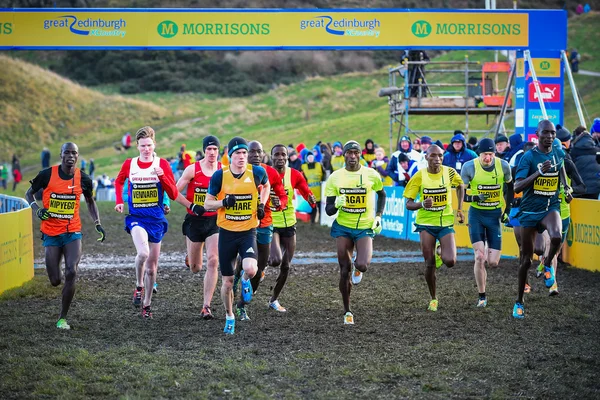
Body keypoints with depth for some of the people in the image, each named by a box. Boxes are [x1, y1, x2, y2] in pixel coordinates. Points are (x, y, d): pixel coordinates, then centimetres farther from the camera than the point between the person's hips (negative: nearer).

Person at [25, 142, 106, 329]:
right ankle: (56, 273, 41)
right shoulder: (47, 174, -5)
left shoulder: (83, 179, 0)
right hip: (51, 234, -1)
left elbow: (90, 202, 17)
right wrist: (37, 209, -10)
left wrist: (97, 224, 4)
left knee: (71, 273, -18)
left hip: (73, 232, 1)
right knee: (55, 281, -1)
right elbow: (29, 193, 9)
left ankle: (62, 318, -5)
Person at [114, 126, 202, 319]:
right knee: (143, 253, -29)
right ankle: (139, 286, -3)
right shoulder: (129, 164, 1)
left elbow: (174, 194, -4)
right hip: (136, 217, -1)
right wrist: (119, 201, 8)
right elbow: (119, 181, 21)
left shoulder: (162, 164, -2)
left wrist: (162, 176, -19)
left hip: (156, 219, 1)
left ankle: (147, 304, 25)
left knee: (152, 265, 8)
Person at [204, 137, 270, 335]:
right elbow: (207, 203, -1)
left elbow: (266, 186, 19)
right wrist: (224, 202, -20)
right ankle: (229, 317, 28)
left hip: (248, 231, 0)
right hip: (227, 232, 0)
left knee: (250, 269, -25)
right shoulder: (220, 175, -7)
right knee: (227, 281, 5)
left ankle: (245, 280, 14)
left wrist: (262, 205, 4)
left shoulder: (257, 172, -5)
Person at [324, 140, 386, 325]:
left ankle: (357, 267, 16)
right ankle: (347, 311, 18)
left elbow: (382, 194, 15)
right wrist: (336, 205, -26)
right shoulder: (335, 177, -5)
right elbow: (328, 210, -3)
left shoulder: (371, 175, -6)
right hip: (343, 227, 1)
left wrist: (378, 216, 3)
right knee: (344, 271, 1)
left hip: (365, 228, -1)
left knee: (363, 265, -24)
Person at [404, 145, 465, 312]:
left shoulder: (450, 172, -6)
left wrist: (459, 209, 9)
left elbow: (460, 186, 17)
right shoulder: (419, 176, -9)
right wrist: (422, 204, -28)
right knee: (430, 265, 0)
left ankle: (442, 252, 22)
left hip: (446, 222, 1)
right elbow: (408, 204, -7)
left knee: (450, 262, -15)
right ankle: (433, 298, 19)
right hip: (426, 223, -1)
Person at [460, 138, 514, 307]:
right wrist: (474, 197, -24)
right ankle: (482, 296, 3)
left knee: (493, 262, -4)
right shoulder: (469, 167, -12)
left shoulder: (503, 166, -6)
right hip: (476, 214, -2)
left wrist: (508, 209, 8)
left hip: (495, 215, 2)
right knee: (480, 257, -12)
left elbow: (510, 185, 13)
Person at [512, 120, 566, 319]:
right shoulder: (529, 157, -11)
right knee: (526, 259, 4)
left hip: (550, 207, 2)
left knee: (556, 237, -33)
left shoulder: (559, 154, 2)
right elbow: (517, 187, -20)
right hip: (529, 211, -2)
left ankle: (548, 264, -1)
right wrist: (539, 172, -28)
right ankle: (519, 301, 19)